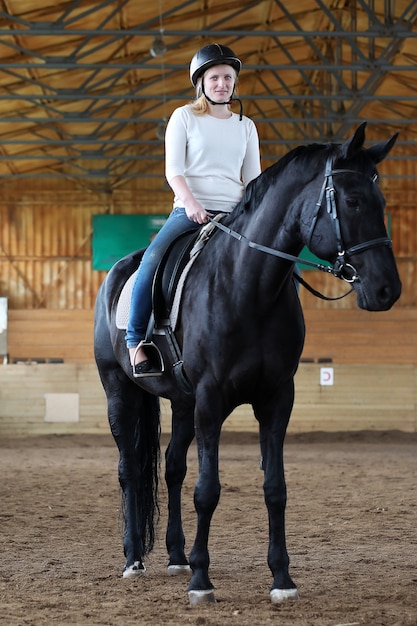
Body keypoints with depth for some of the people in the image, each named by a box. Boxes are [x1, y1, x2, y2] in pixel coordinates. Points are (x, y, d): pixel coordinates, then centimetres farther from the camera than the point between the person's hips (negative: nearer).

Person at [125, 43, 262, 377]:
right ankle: (136, 341, -21)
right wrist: (190, 202, -21)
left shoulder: (246, 126, 15)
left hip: (234, 212, 4)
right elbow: (173, 169, -4)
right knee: (153, 260, -30)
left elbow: (253, 178, 13)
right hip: (190, 210, -4)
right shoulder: (185, 117, 5)